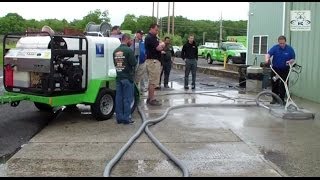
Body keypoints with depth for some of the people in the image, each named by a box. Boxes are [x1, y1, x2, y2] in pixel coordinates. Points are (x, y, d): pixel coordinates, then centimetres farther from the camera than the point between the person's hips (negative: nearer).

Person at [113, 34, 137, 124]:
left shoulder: (115, 51, 7)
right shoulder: (128, 50, -13)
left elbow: (115, 63, 12)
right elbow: (134, 63, -15)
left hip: (118, 77, 6)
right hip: (127, 77, -6)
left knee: (119, 97, 9)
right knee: (127, 98, 1)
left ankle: (119, 117, 14)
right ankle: (126, 118, 3)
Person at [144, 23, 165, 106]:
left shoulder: (153, 37, 19)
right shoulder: (149, 38, -14)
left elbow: (159, 47, 20)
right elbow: (158, 48, -21)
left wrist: (160, 45, -1)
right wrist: (162, 45, -1)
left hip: (155, 61, 11)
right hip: (153, 61, -11)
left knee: (151, 81, 14)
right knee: (153, 82, -8)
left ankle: (149, 98, 21)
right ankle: (152, 99, -4)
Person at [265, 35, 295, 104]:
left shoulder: (290, 49, -4)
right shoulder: (275, 48, -6)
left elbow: (293, 59, 1)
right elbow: (268, 54, -19)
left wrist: (290, 61, -22)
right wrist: (267, 59, -42)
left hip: (285, 70, 0)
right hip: (275, 69, 0)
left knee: (283, 85, 1)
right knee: (274, 84, 3)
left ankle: (282, 99, 12)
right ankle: (274, 98, 14)